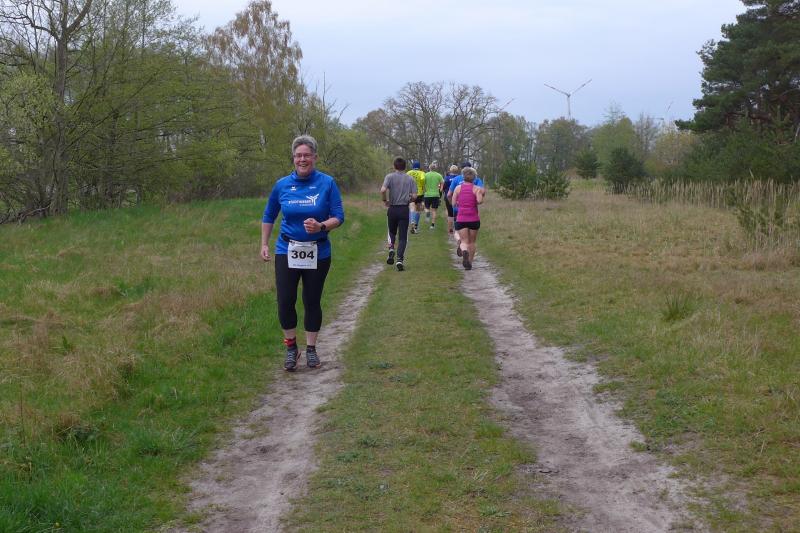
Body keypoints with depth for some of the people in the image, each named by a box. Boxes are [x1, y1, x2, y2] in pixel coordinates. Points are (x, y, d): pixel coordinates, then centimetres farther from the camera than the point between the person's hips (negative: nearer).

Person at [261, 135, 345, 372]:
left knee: (312, 301, 9)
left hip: (318, 252, -1)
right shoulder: (282, 185, 0)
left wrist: (321, 226, -24)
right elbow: (269, 216, 14)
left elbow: (338, 217, -5)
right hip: (287, 251, 1)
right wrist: (264, 244, 10)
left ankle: (311, 349, 24)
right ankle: (291, 347, 15)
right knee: (285, 301, -5)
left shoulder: (327, 183, -6)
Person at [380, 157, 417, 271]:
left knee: (392, 232, 23)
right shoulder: (410, 179, 2)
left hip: (392, 209, 0)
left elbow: (383, 190, -19)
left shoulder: (390, 177, -3)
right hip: (404, 209, 0)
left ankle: (391, 249, 1)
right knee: (402, 236, 3)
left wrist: (385, 200, -2)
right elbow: (414, 196, -3)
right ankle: (400, 259, -8)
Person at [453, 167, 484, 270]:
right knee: (472, 242, 16)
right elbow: (479, 201, -21)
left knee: (464, 241, 0)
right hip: (474, 219, 0)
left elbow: (453, 203, 0)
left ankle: (464, 252, -33)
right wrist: (481, 194, 0)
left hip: (461, 219, 0)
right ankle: (469, 263, 20)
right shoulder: (477, 189, -4)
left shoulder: (458, 188, 1)